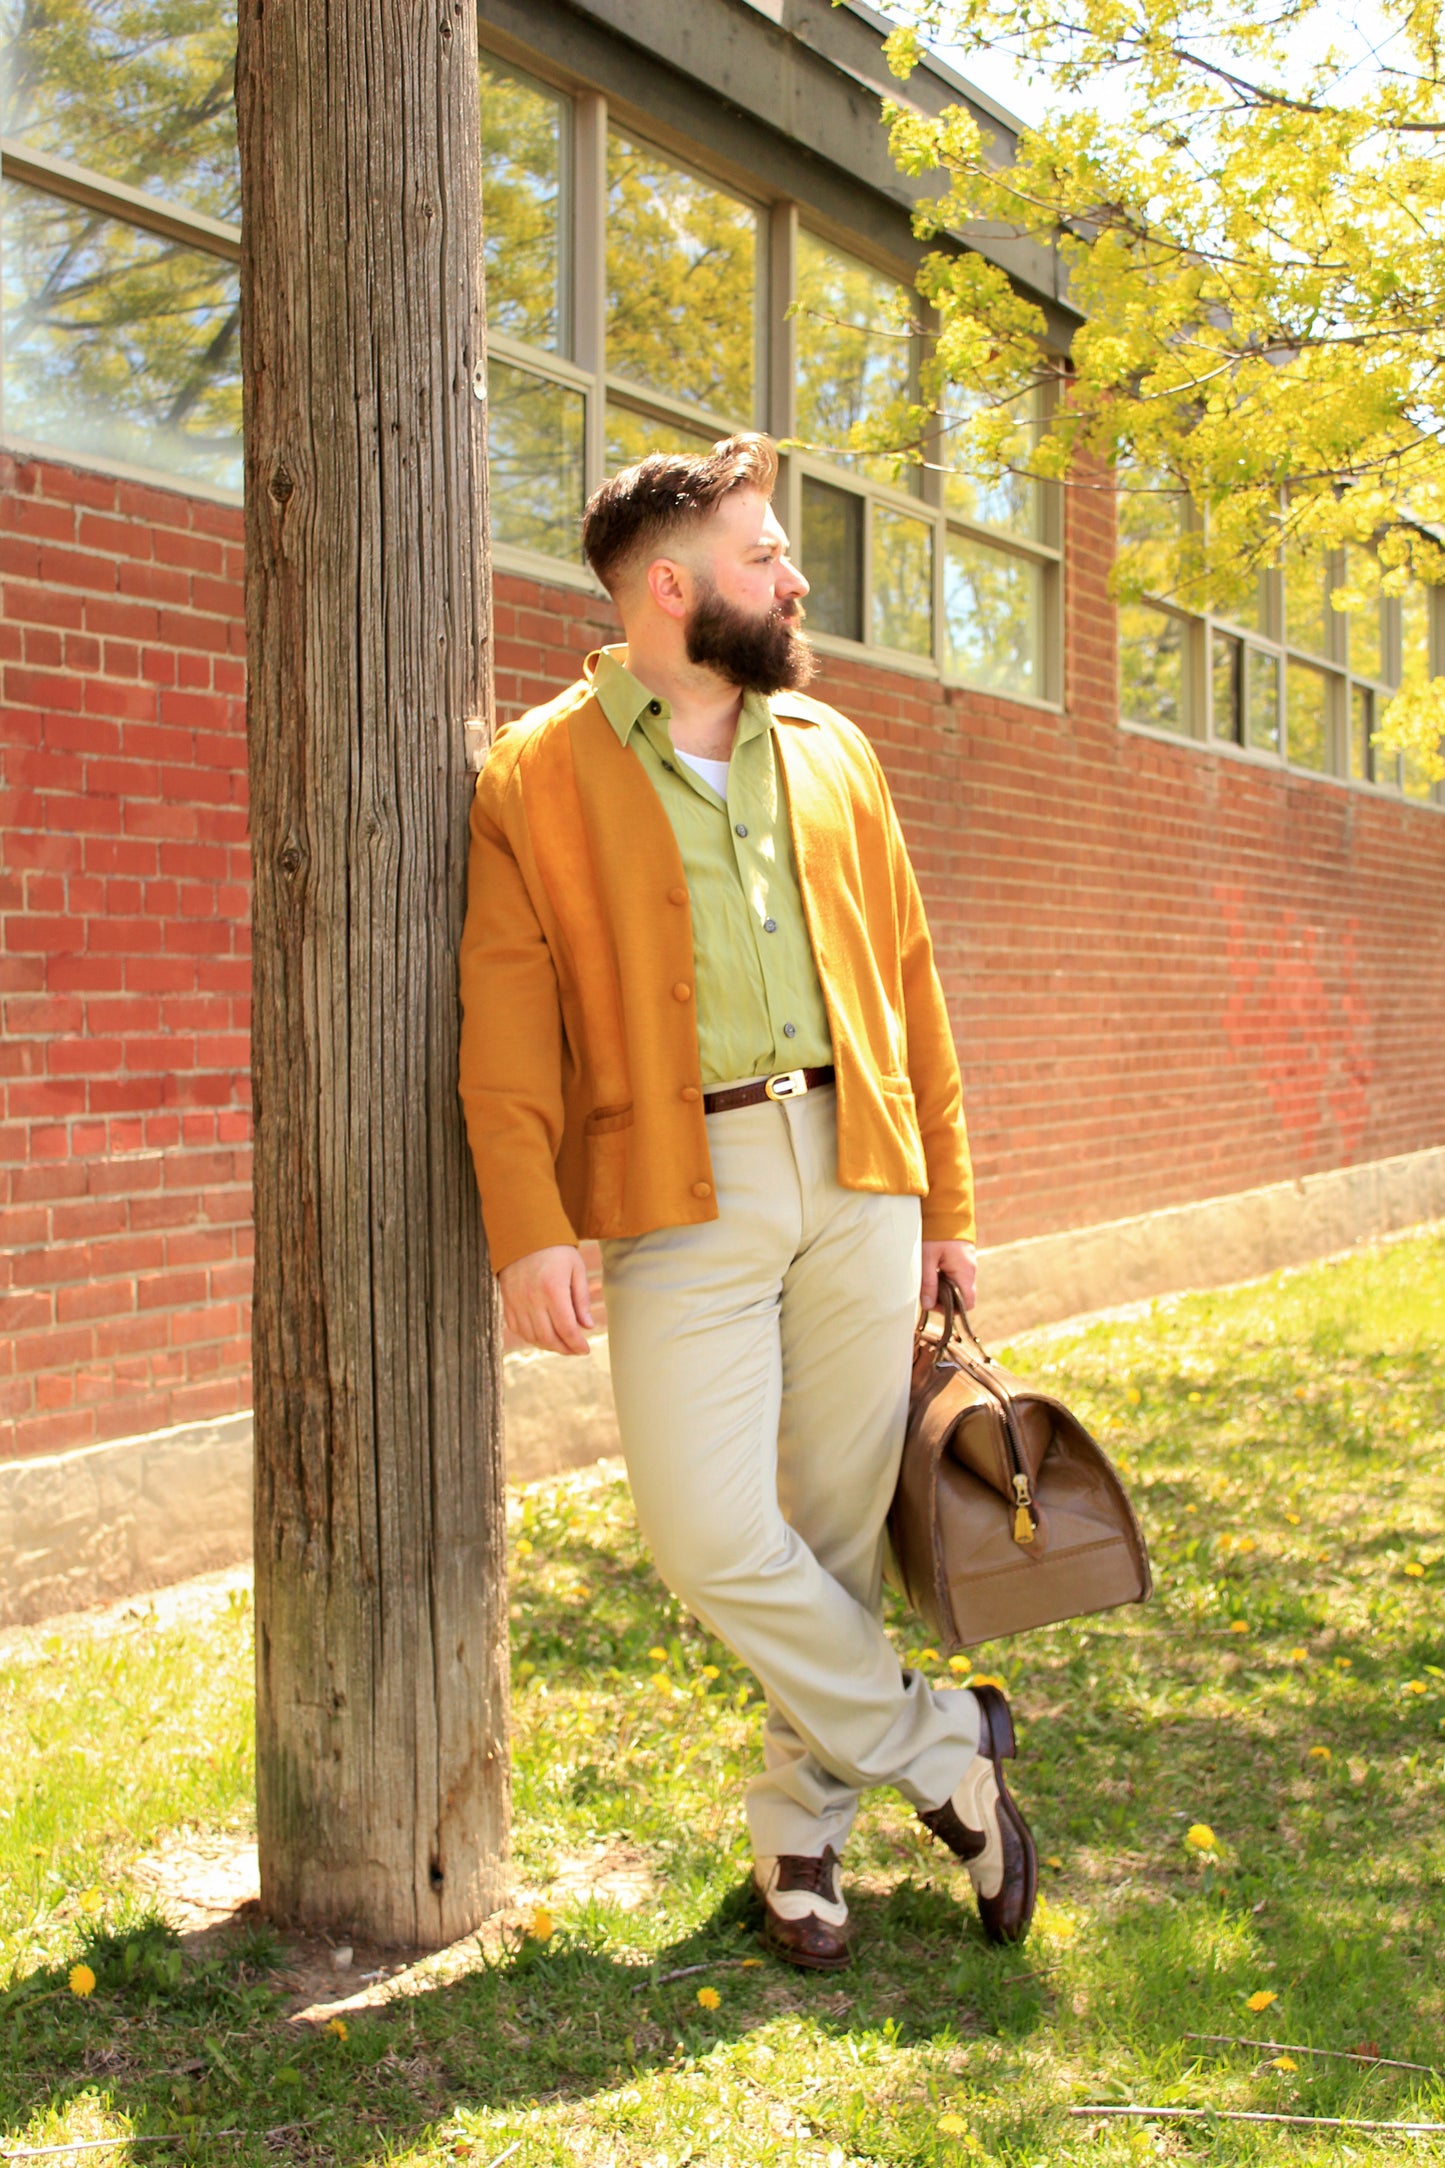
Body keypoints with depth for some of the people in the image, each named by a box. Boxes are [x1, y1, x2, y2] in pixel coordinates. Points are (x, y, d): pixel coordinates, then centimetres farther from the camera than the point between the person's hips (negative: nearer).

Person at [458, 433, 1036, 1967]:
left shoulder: (831, 752, 16)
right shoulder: (540, 777, 3)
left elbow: (907, 977, 17)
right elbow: (508, 1014, -4)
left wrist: (946, 1200, 13)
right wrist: (529, 1223, -16)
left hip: (859, 1171, 4)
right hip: (683, 1191, -3)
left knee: (839, 1519, 6)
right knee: (707, 1532, -12)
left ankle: (802, 1825, 24)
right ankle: (941, 1749, 9)